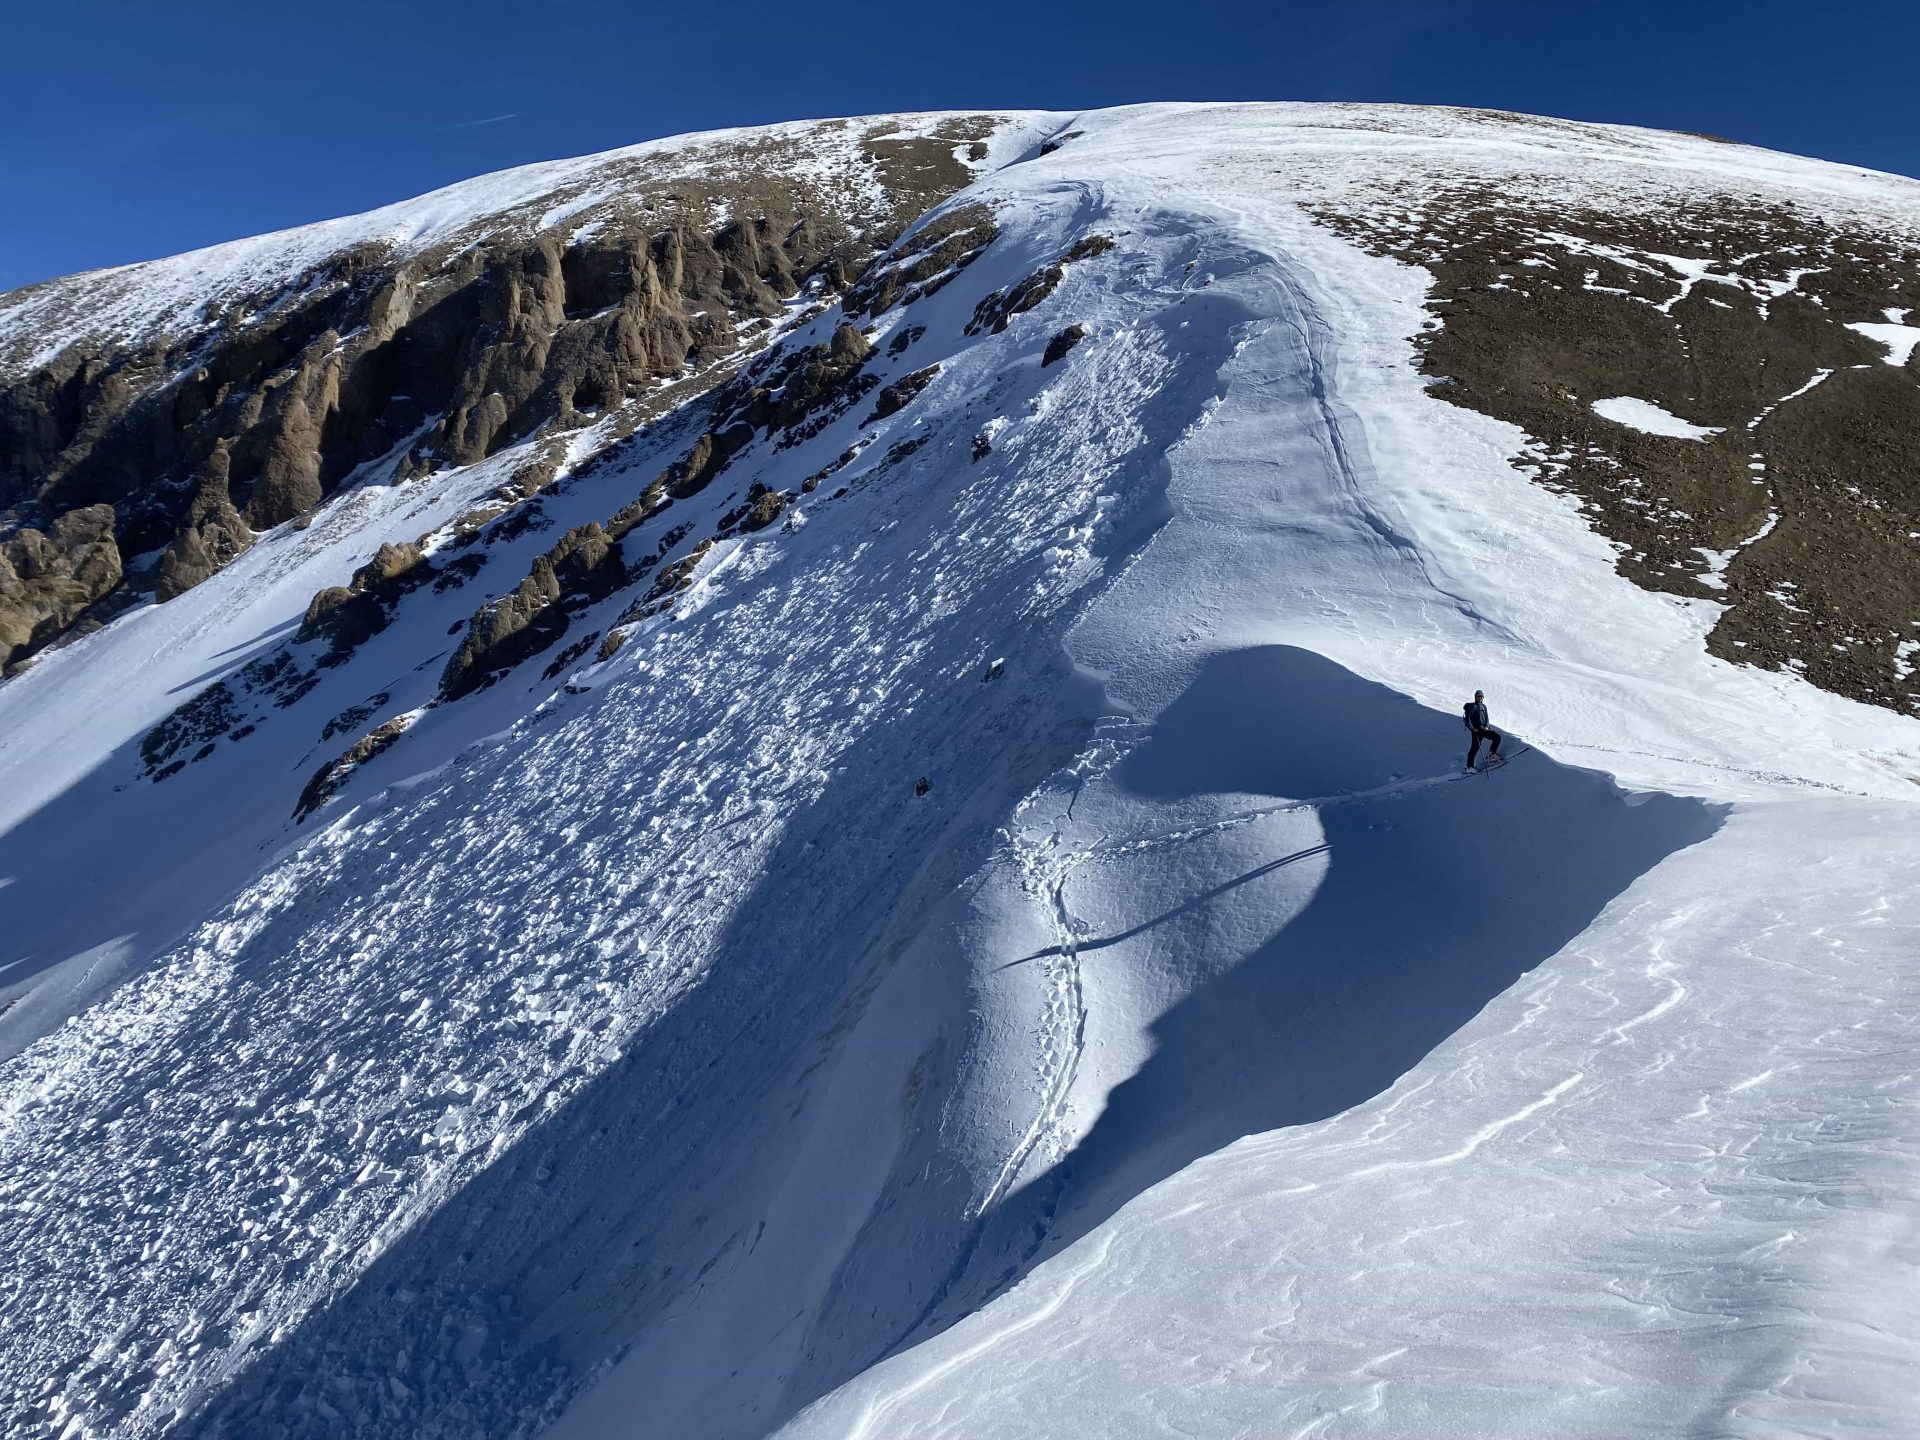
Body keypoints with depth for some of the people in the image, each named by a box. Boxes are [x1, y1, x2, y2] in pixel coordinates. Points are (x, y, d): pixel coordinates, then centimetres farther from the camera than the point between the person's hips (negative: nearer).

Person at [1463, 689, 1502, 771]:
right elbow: (1468, 719, -6)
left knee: (1497, 736, -10)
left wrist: (1486, 726, -3)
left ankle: (1491, 754, -1)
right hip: (1476, 730, -6)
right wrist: (1472, 728, -18)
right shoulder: (1471, 706, 1)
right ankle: (1469, 766, -4)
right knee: (1475, 747, -9)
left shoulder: (1483, 706, 19)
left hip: (1484, 729, 6)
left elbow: (1486, 718, 17)